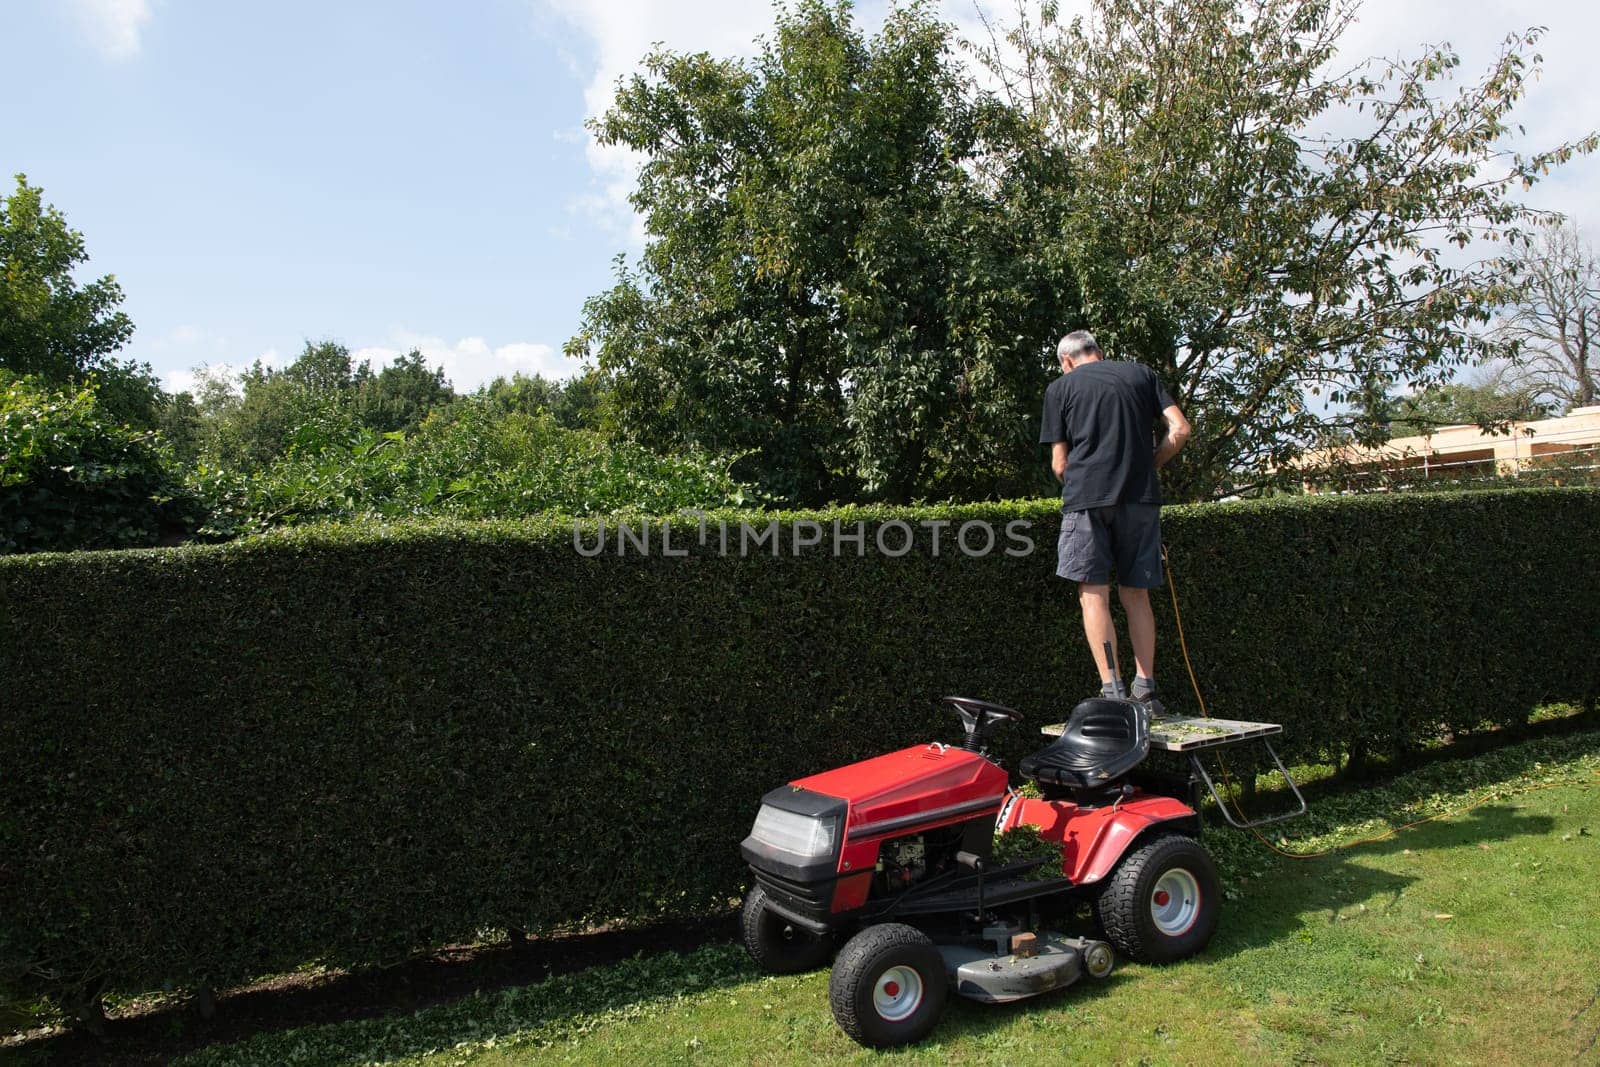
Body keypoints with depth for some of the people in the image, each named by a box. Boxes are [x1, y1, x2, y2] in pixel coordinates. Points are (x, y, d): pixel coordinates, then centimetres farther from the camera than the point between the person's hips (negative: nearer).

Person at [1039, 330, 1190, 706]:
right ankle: (1145, 689, 11)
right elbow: (1180, 429, 7)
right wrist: (1148, 466, 18)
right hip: (1141, 496, 3)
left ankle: (1112, 690, -8)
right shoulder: (1141, 374, 17)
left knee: (1094, 593, -1)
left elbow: (1059, 464, 7)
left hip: (1087, 495, -3)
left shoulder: (1060, 387, 11)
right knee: (1136, 594, 11)